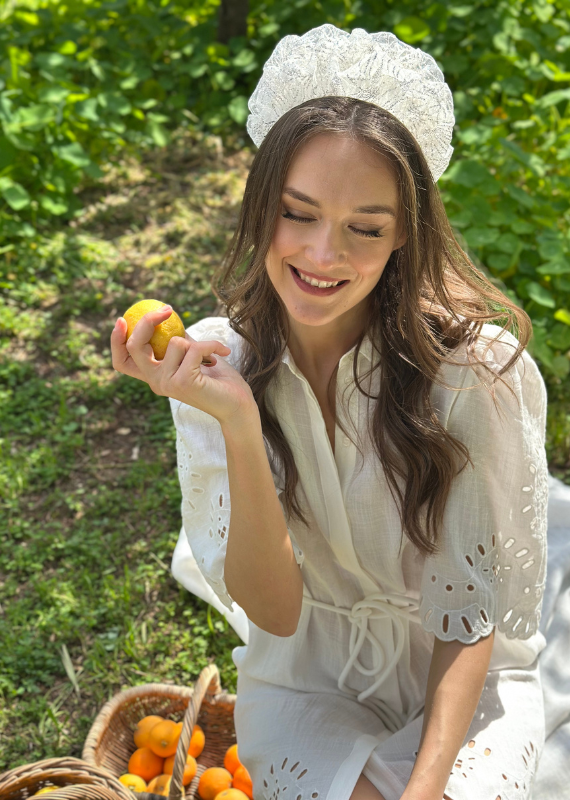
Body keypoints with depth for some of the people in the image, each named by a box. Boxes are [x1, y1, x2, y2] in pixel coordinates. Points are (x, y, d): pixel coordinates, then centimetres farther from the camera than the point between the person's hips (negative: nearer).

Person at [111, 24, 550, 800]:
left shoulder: (476, 366, -20)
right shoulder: (218, 360, -15)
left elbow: (472, 611, -12)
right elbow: (274, 611, -18)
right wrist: (238, 427, -33)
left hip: (459, 679, 0)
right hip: (304, 676, 1)